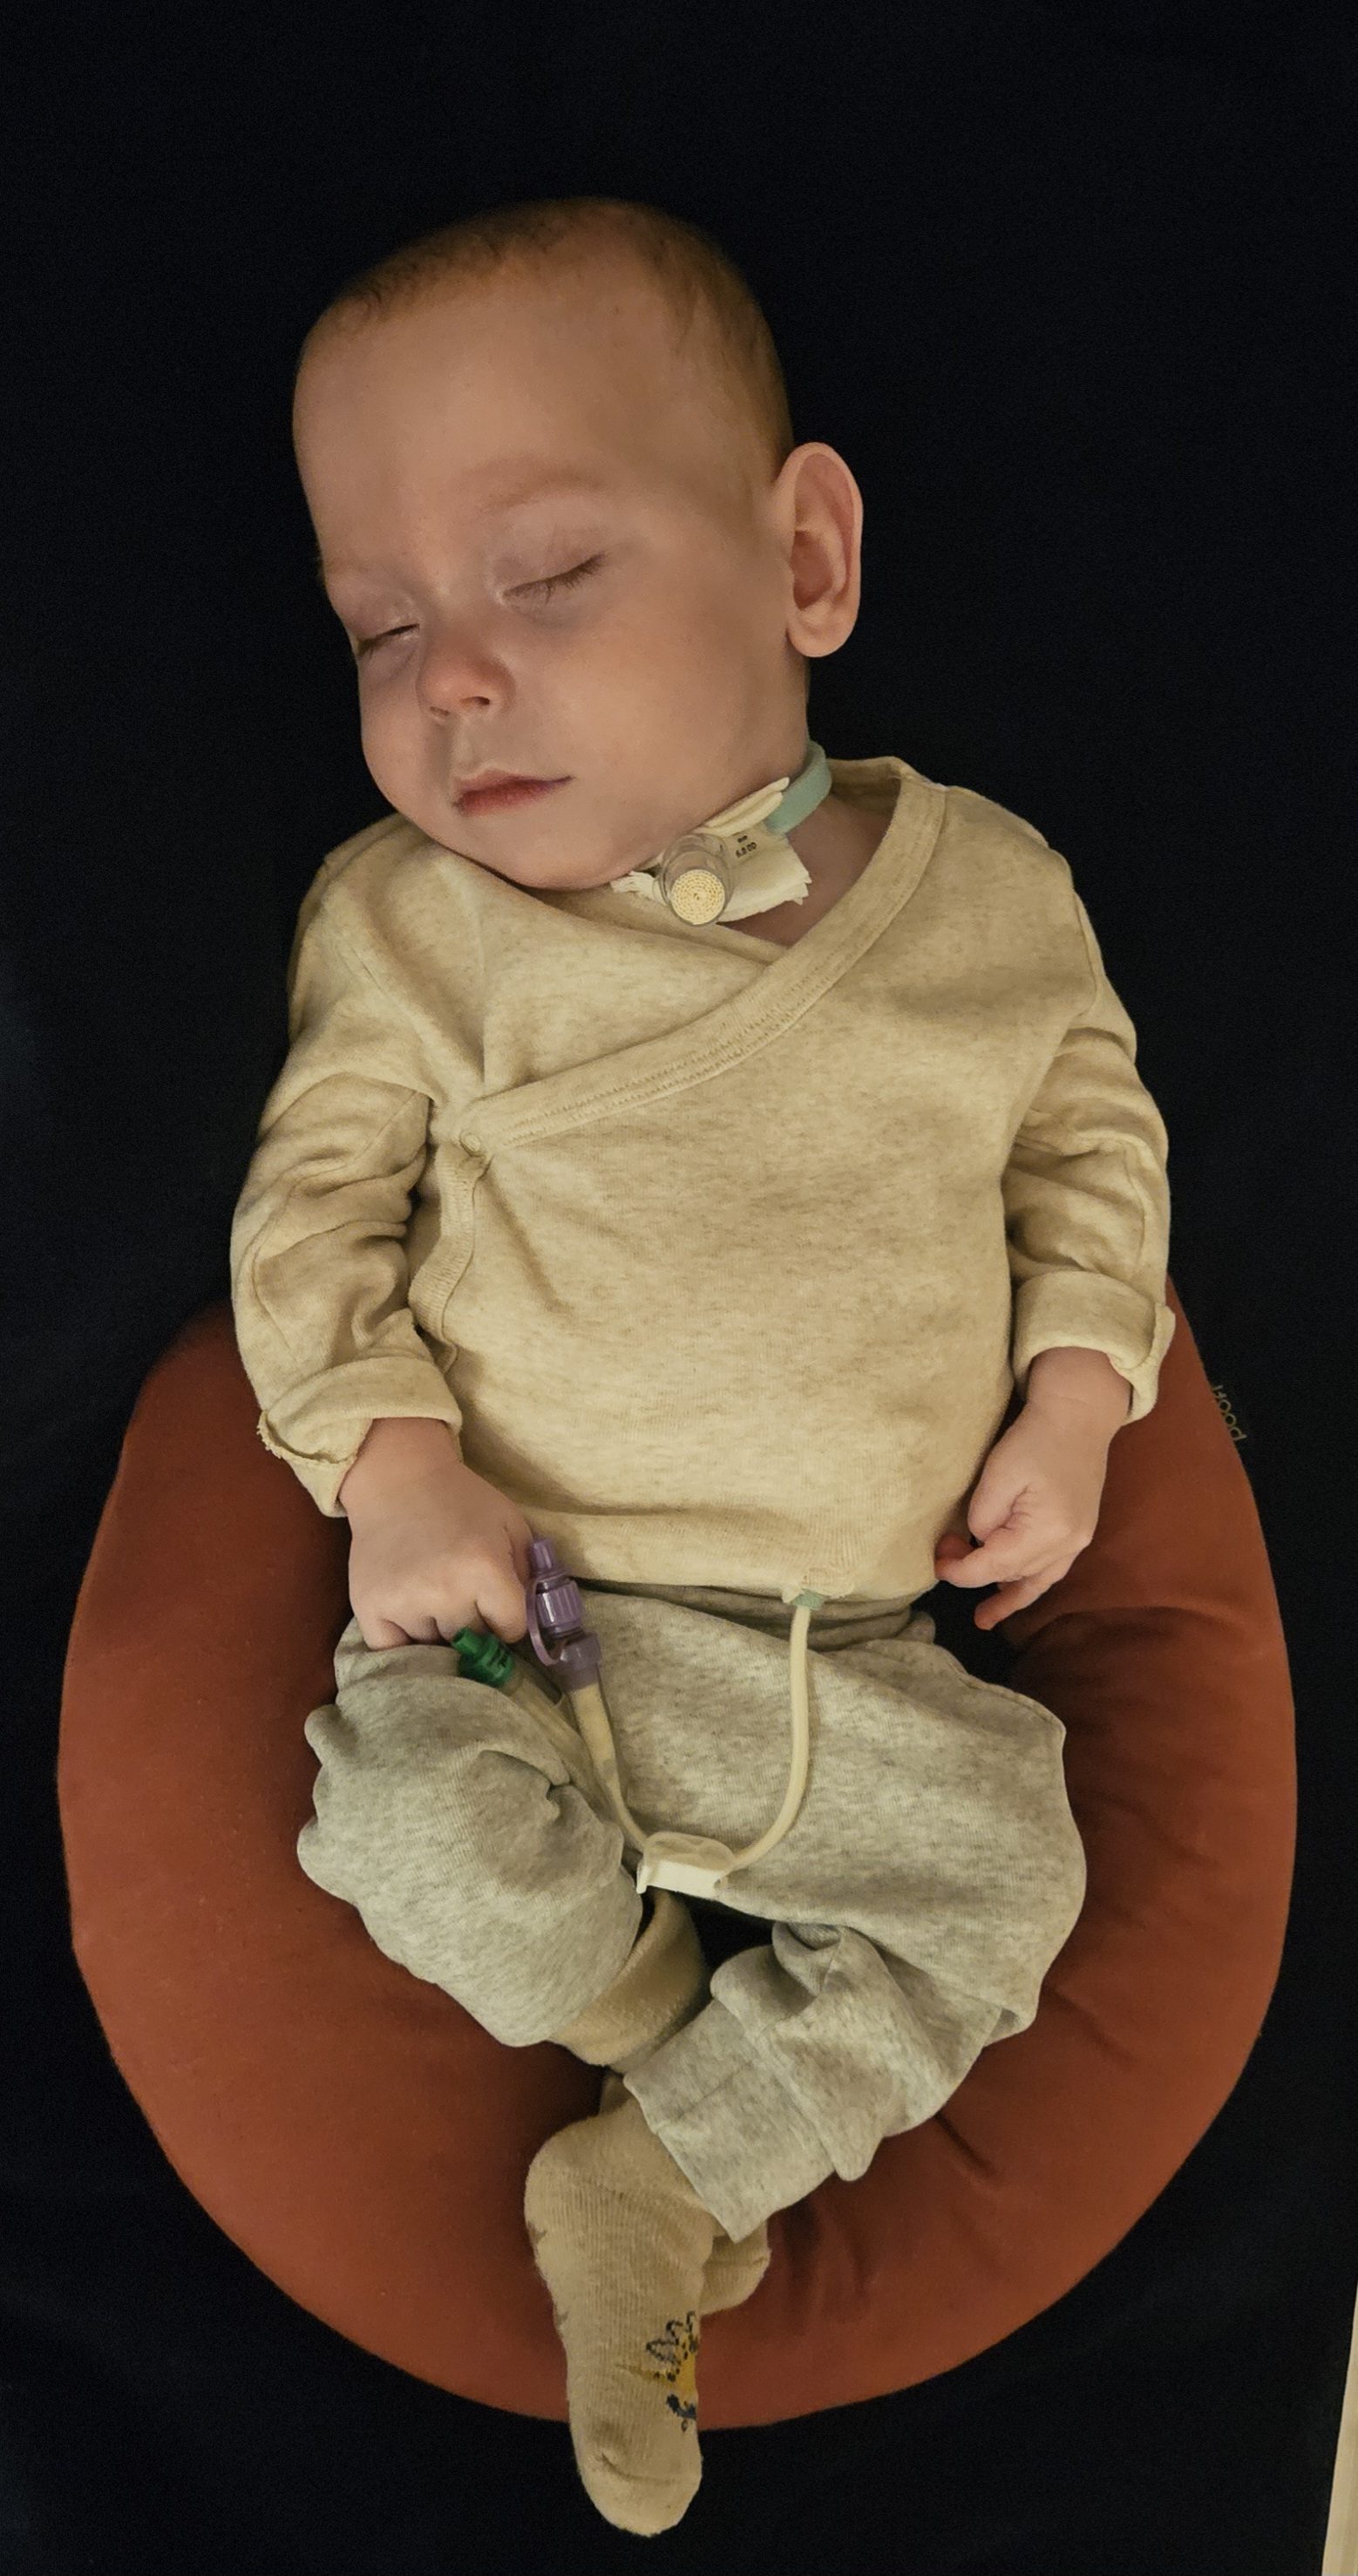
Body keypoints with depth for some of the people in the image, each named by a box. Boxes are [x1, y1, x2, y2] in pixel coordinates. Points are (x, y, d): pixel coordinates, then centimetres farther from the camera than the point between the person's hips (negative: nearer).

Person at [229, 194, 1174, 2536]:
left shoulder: (987, 889, -2)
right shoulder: (406, 927, -7)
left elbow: (1093, 1134, 10)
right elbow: (312, 1201, -3)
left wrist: (1075, 1399, -1)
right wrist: (387, 1460, -16)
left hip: (859, 1649, 2)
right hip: (515, 1593, -1)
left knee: (1000, 1887, -5)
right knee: (419, 1834, -22)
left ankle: (654, 2182, 10)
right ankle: (745, 2055, 9)